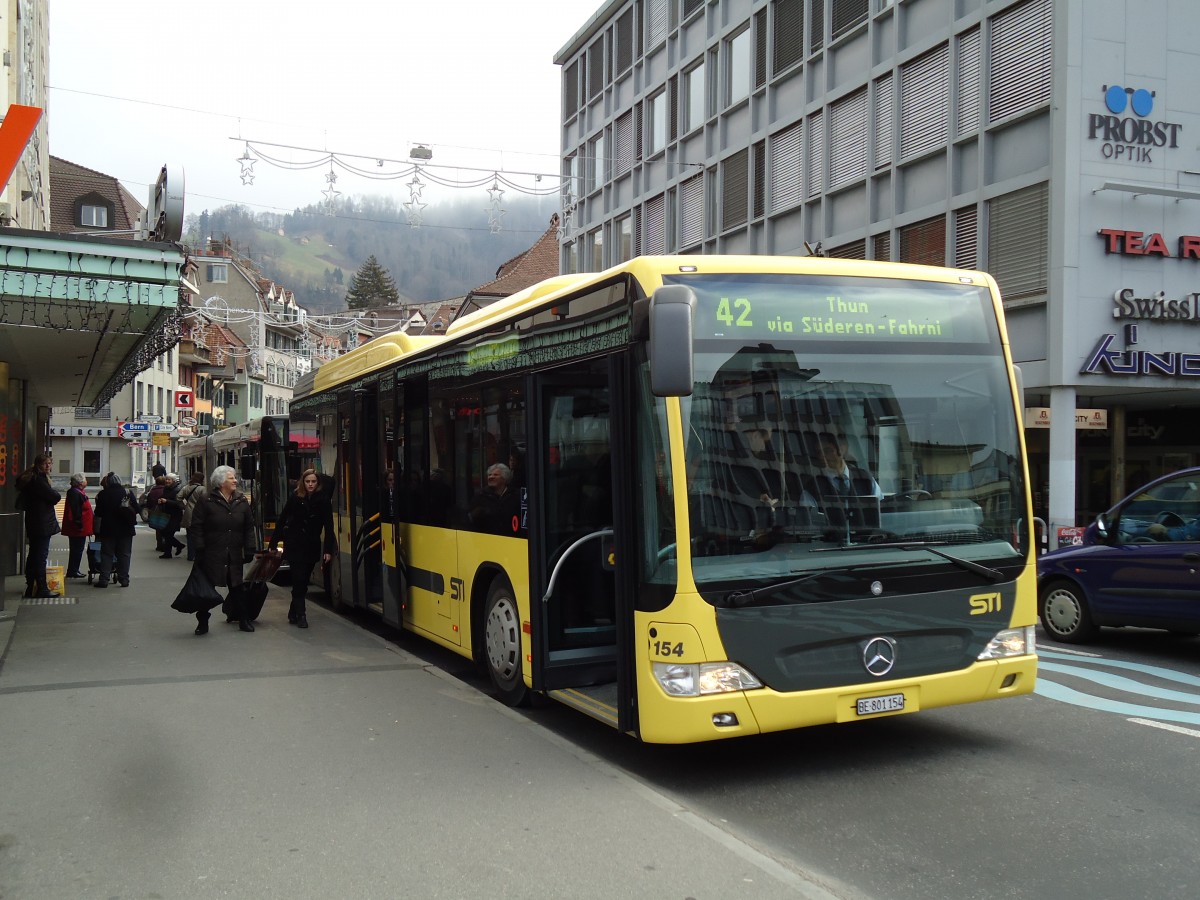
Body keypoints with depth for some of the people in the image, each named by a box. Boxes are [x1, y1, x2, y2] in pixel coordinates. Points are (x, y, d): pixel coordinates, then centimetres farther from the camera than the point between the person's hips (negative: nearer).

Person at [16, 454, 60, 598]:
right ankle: (41, 589, -8)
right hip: (42, 525, -10)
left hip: (32, 524, 10)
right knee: (41, 556, -8)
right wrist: (55, 493, 5)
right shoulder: (39, 480, -15)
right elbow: (55, 497, -17)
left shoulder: (29, 479, 17)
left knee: (33, 555, 14)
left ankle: (30, 588, 20)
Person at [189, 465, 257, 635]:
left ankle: (243, 619, 21)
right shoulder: (206, 501, -6)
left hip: (234, 554, 3)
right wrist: (199, 550, -12)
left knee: (237, 587, 11)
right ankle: (202, 622, 15)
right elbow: (197, 527, -6)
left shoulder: (242, 501, 6)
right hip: (211, 555, -3)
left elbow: (249, 527, 9)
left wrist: (249, 550, 3)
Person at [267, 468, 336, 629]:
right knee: (299, 580, -7)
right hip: (294, 545, -2)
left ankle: (294, 613, 22)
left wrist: (328, 550, -9)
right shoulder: (295, 498, -3)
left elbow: (329, 526, -3)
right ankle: (300, 615, -2)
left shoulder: (323, 500, -3)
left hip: (312, 547, 2)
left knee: (303, 581, 9)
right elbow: (281, 521, 2)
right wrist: (273, 544, 1)